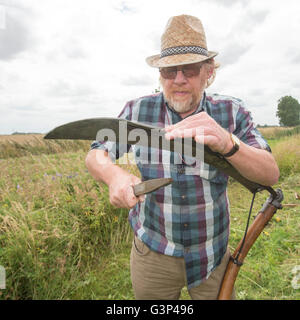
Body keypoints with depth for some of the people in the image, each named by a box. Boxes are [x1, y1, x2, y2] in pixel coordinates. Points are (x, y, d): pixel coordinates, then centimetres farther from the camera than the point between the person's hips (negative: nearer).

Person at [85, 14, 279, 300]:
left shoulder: (231, 112, -10)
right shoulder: (137, 112, -11)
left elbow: (271, 175, -16)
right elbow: (95, 155, -6)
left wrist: (227, 143, -38)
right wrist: (113, 175, -31)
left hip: (213, 253, 1)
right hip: (152, 252, 0)